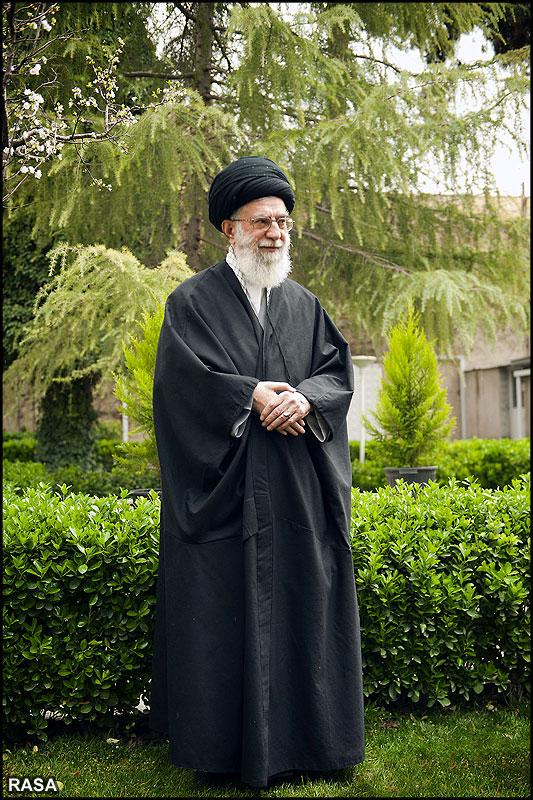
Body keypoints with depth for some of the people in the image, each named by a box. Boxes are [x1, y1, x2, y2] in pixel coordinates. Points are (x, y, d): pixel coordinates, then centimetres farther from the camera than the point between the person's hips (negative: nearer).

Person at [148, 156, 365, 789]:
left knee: (300, 608, 6)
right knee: (222, 612, -1)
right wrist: (252, 396, -16)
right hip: (223, 488, -4)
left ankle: (300, 735, 19)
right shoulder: (193, 301, 3)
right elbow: (181, 378, -9)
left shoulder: (304, 305, 15)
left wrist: (303, 397, -13)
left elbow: (339, 375, 7)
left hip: (300, 493, 4)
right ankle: (219, 744, 11)